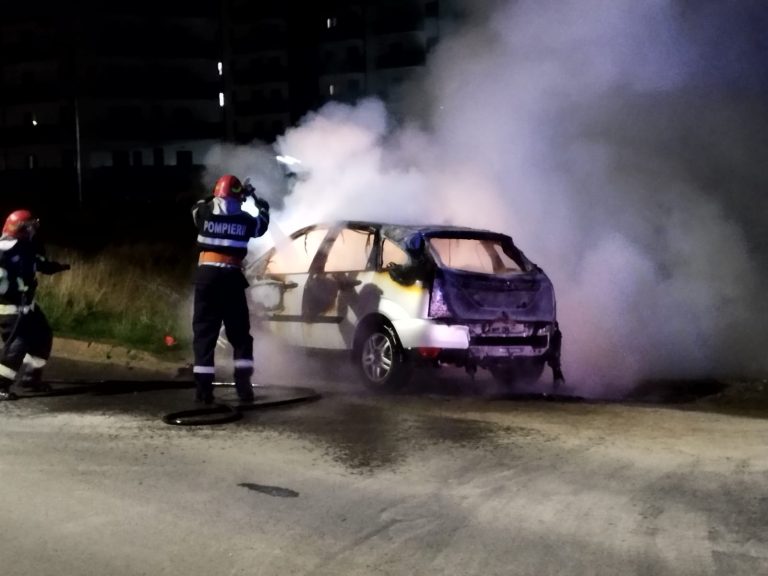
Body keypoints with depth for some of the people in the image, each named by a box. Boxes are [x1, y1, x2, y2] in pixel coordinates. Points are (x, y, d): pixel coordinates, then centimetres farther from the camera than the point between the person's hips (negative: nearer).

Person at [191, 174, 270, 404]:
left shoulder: (205, 214, 2)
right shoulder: (245, 220, 4)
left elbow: (198, 207, 27)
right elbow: (262, 225, 27)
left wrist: (214, 198, 33)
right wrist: (261, 205, 44)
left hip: (207, 275, 0)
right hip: (231, 277, 0)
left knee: (204, 332, 3)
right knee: (240, 333, 10)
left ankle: (204, 389, -3)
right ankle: (243, 386, 4)